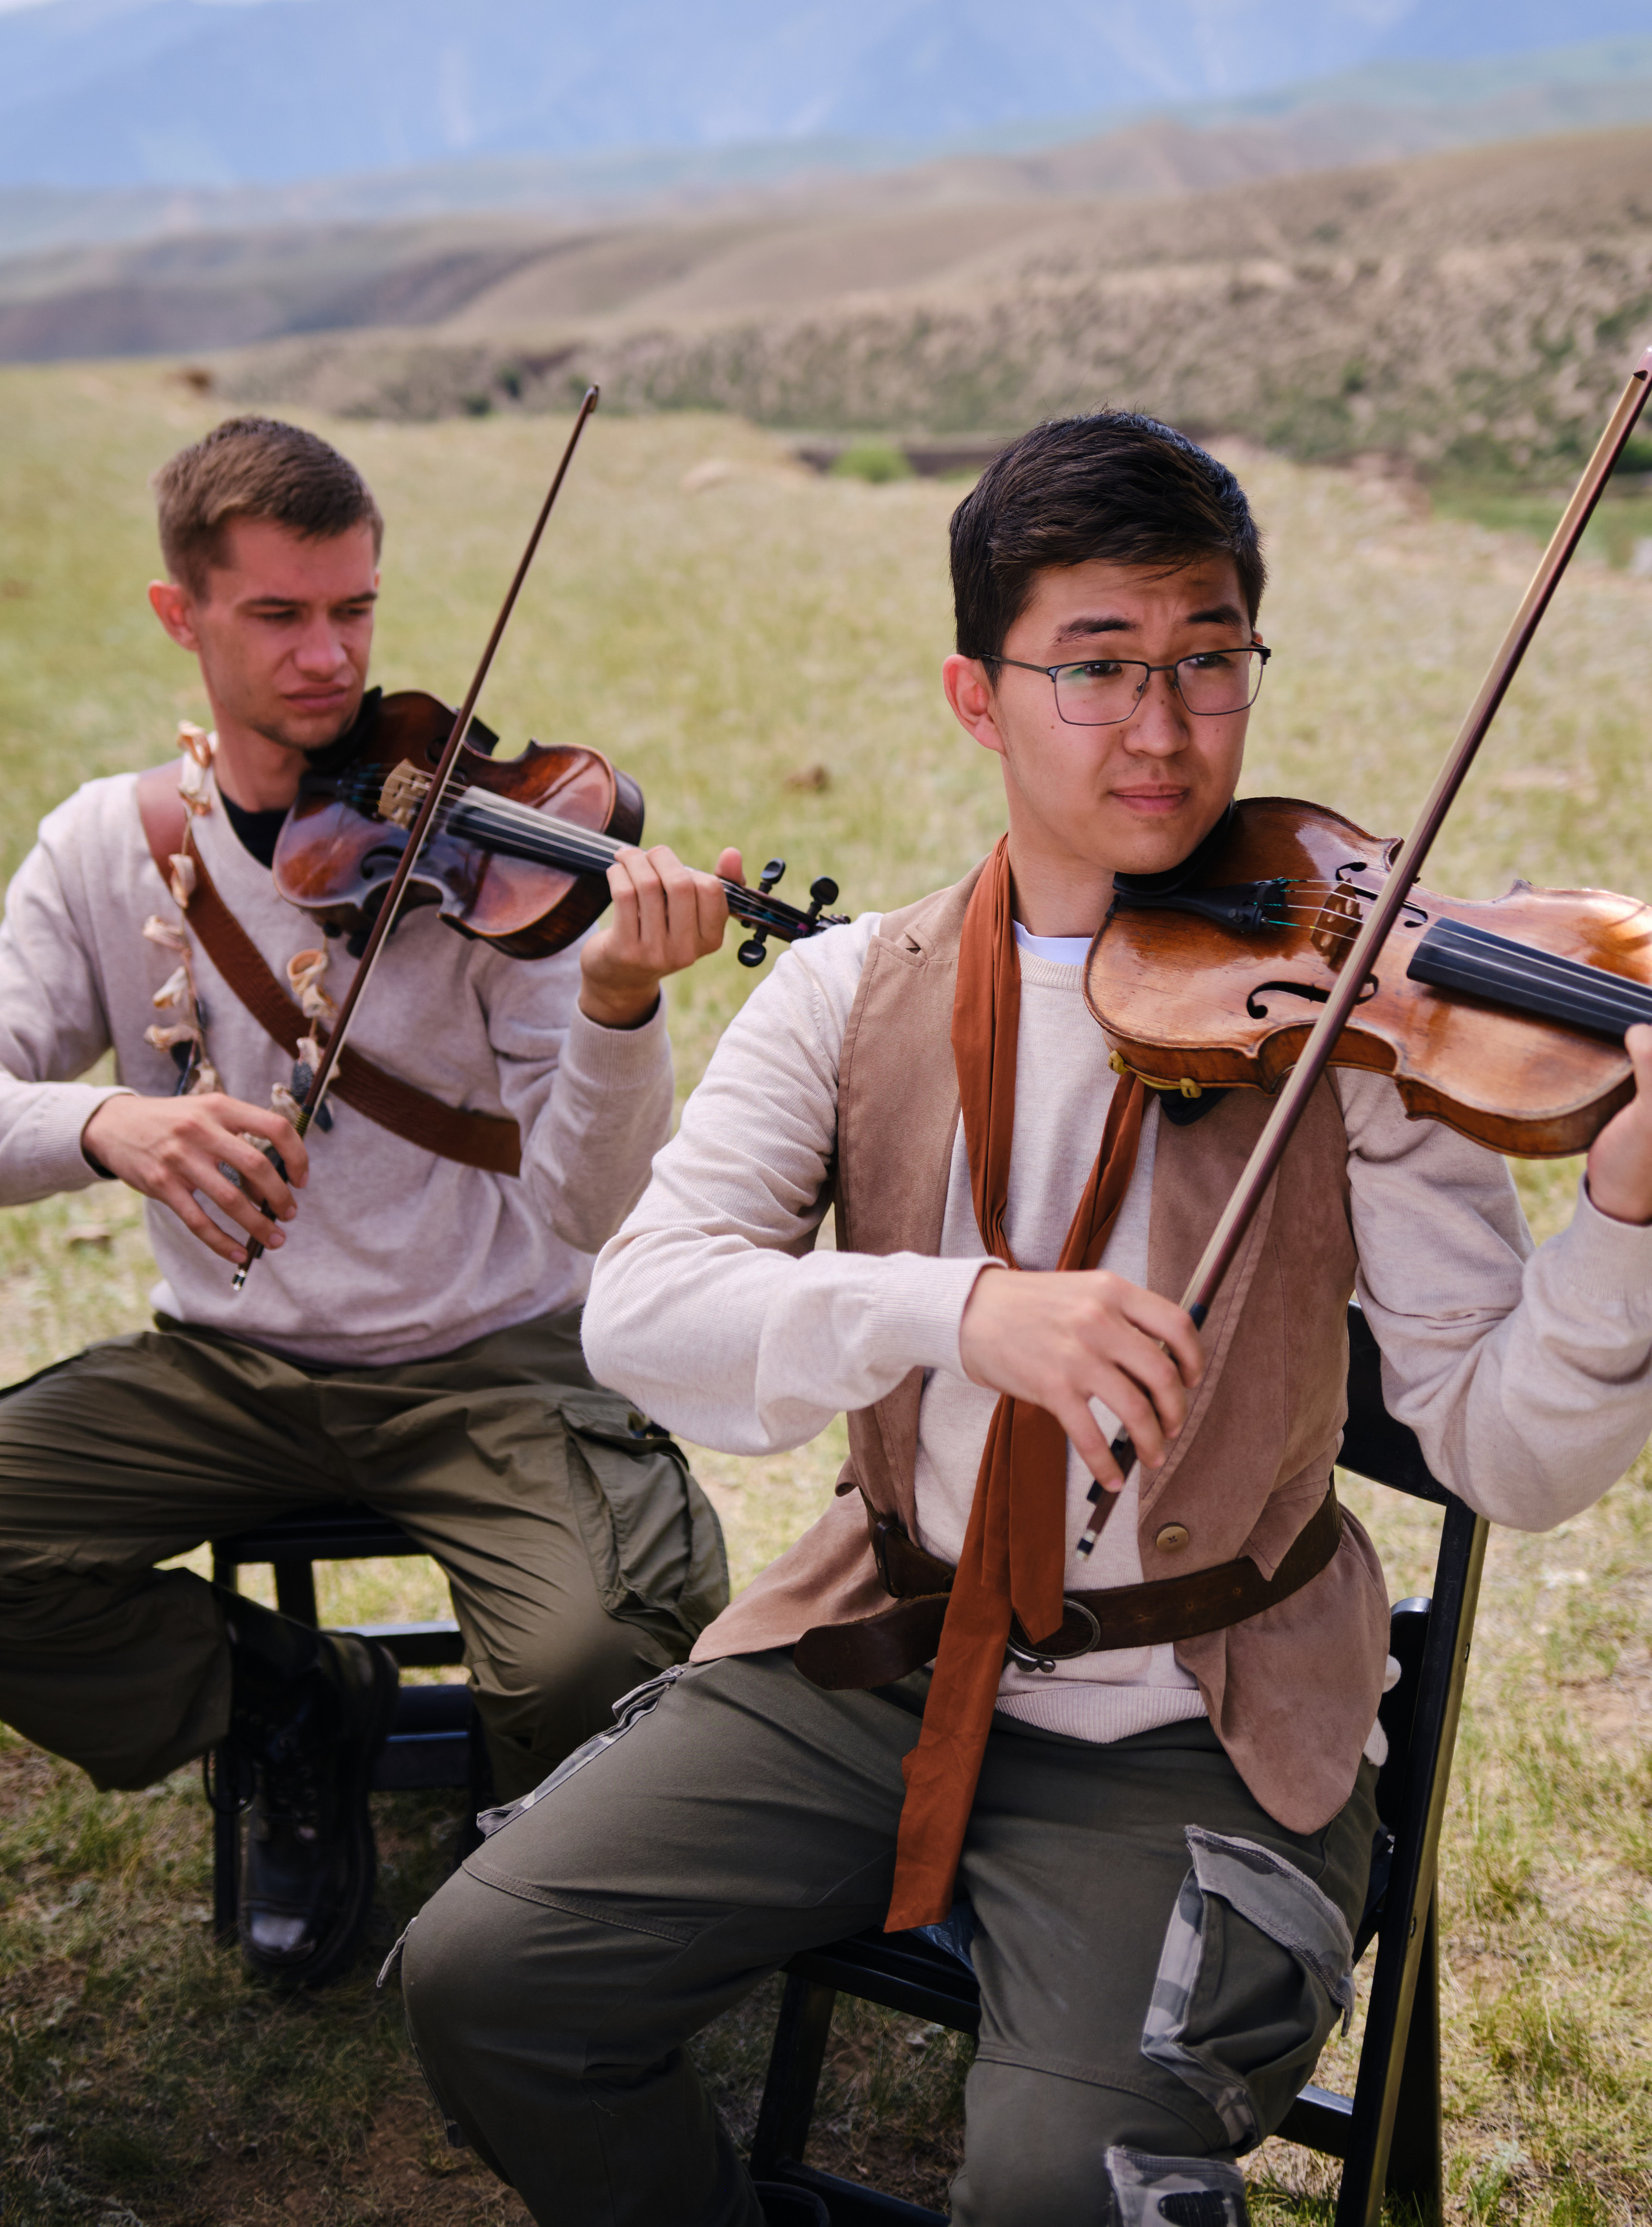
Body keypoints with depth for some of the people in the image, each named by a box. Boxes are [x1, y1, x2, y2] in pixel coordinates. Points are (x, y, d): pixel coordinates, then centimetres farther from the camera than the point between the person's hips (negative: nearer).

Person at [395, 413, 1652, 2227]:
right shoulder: (857, 993, -2)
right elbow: (640, 1307, -15)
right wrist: (958, 1307, -32)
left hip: (1193, 1725, -2)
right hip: (879, 1654, 3)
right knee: (481, 1977, -7)